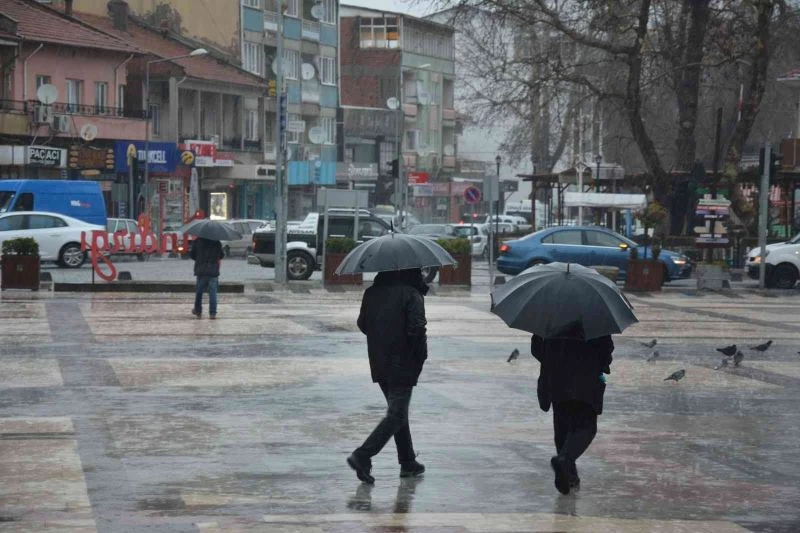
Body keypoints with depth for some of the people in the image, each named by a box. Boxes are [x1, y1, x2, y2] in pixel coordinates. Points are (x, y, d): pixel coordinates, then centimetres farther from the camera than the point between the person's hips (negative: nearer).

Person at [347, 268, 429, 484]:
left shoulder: (372, 292, 5)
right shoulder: (411, 294, -14)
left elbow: (362, 324, 11)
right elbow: (416, 329, -21)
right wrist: (421, 355, -6)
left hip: (378, 363, 7)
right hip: (403, 365, -7)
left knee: (397, 411, 18)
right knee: (396, 414, -3)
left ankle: (408, 462, 24)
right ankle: (362, 455, -16)